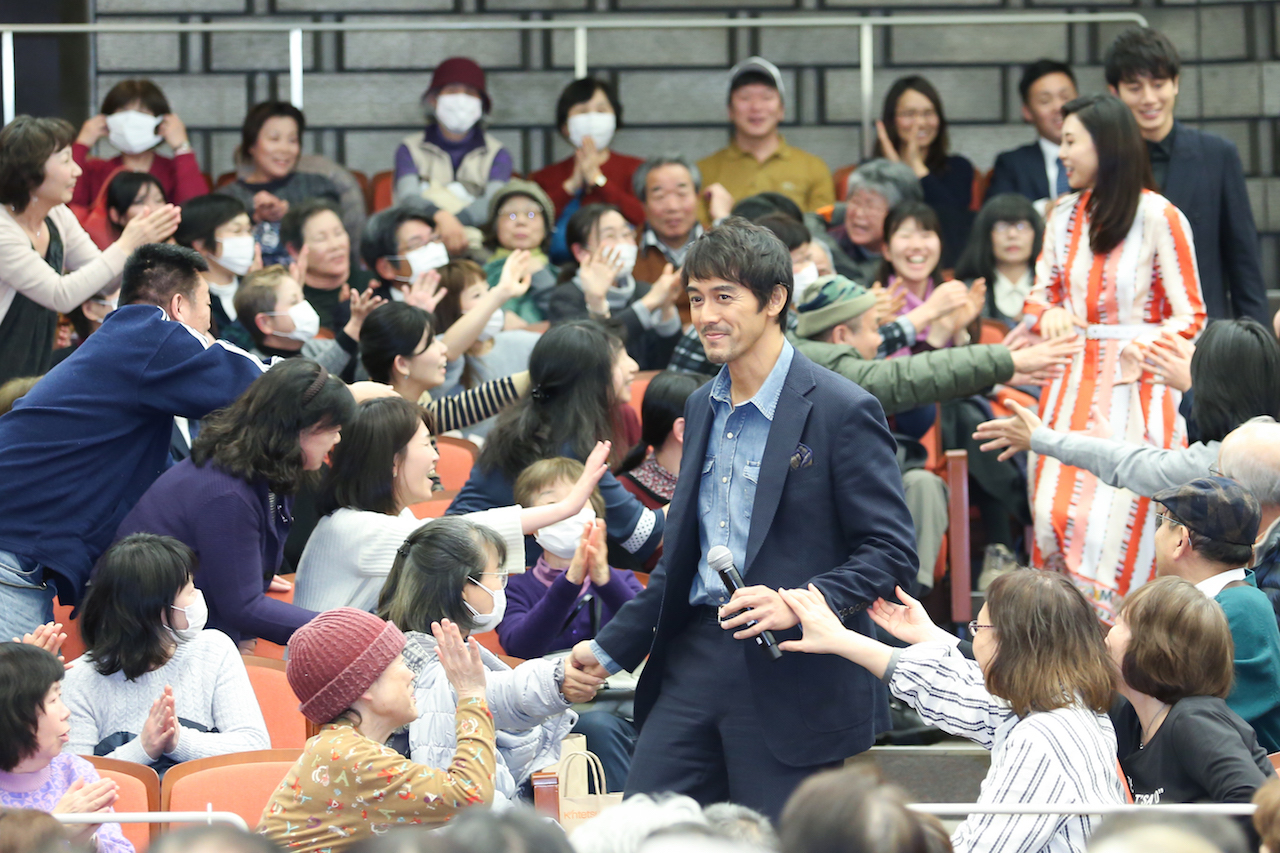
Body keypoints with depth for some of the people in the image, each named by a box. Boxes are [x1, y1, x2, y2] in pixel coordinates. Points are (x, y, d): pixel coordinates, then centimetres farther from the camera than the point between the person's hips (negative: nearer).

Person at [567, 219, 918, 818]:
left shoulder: (842, 411, -9)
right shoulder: (703, 408, 16)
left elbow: (891, 553, -11)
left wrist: (800, 605, -24)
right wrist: (611, 650, 22)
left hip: (795, 677, -7)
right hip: (696, 663, 7)